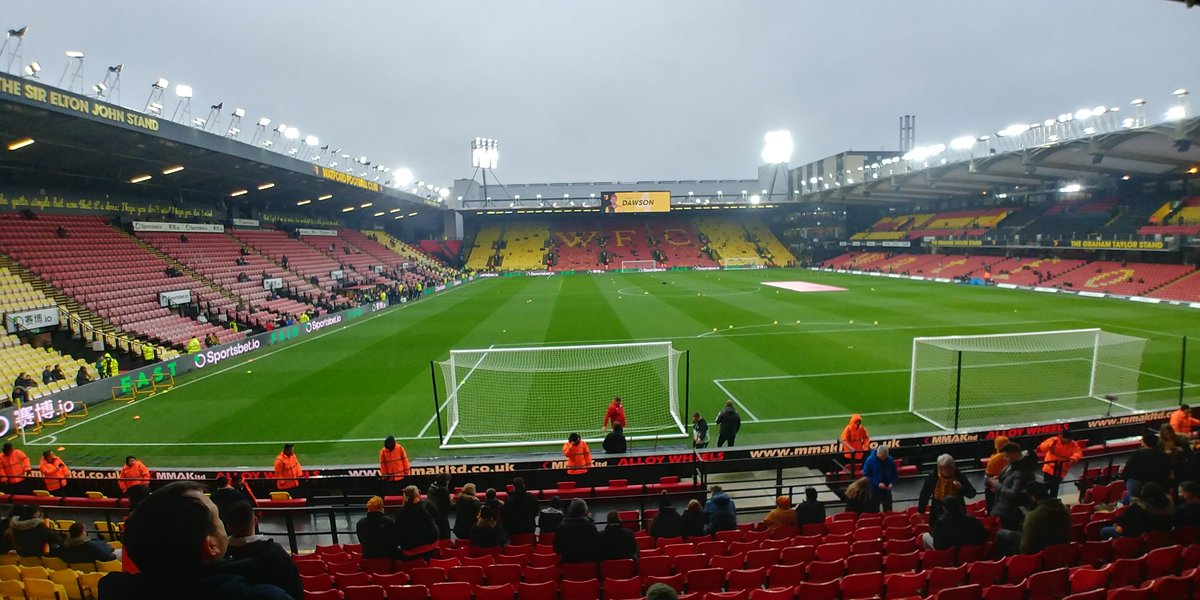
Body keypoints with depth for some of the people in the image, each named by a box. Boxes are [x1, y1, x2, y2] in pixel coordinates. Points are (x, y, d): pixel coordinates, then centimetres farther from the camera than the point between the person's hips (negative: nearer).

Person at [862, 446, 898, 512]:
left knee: (888, 511, 10)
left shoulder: (890, 460, -5)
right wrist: (877, 483, -20)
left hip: (887, 490, 3)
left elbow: (895, 474, 7)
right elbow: (866, 475, -11)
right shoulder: (870, 460, -13)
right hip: (874, 490, -3)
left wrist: (892, 483, -11)